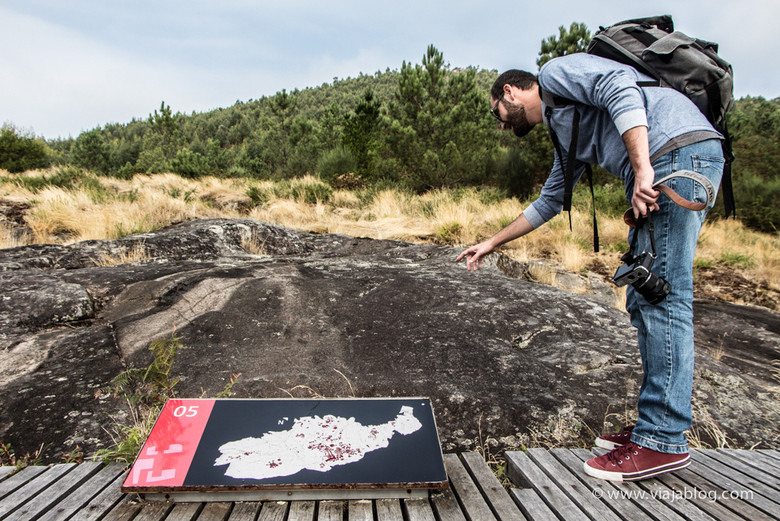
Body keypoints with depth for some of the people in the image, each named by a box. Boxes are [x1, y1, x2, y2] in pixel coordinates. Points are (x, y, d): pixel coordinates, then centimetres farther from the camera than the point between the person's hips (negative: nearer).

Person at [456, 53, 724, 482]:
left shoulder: (555, 72, 6)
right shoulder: (564, 131, 30)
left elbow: (621, 90, -12)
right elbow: (548, 203, 37)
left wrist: (642, 169, -22)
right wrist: (491, 244, 41)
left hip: (679, 148, -9)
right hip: (662, 168, 9)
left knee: (661, 294, -12)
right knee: (644, 300, 7)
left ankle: (663, 441, -8)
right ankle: (655, 425, 13)